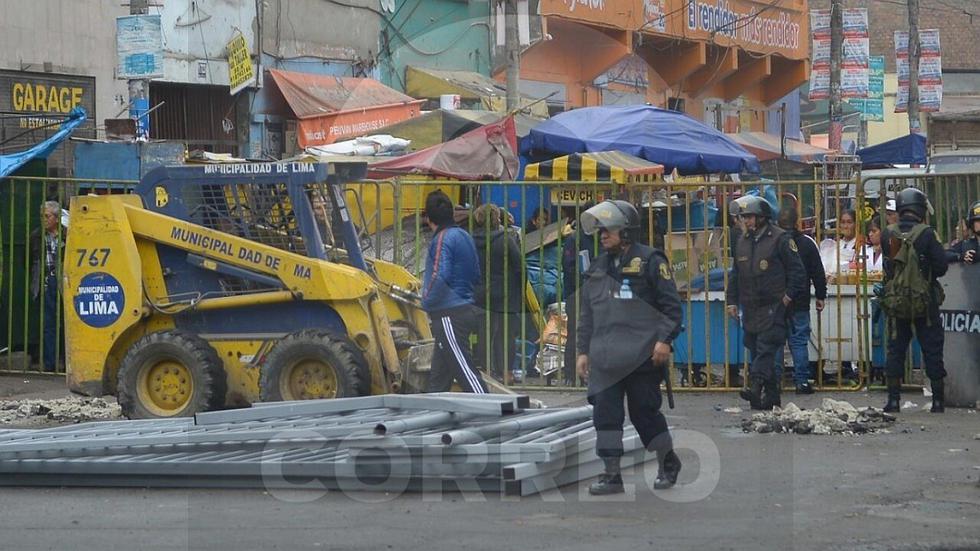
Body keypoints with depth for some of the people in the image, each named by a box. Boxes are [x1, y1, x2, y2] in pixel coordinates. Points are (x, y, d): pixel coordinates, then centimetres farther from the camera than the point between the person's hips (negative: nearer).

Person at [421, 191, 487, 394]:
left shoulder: (442, 239, -13)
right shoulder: (463, 236, 14)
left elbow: (440, 277, -23)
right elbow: (476, 276, 20)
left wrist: (427, 302, -9)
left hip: (449, 315, -10)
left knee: (465, 370, -11)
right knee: (438, 377, 14)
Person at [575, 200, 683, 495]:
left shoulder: (650, 261, -4)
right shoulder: (597, 268, 15)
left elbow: (671, 304, -5)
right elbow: (587, 313, 20)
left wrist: (664, 340, -14)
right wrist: (584, 350, 15)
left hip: (642, 356, -5)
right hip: (606, 357, 6)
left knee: (645, 411, 2)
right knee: (604, 410, -3)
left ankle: (668, 462, 24)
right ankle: (611, 475, 2)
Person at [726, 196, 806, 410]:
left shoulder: (780, 239, -5)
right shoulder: (742, 241, 16)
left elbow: (797, 270, -4)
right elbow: (735, 274, 23)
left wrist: (789, 296, -10)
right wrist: (732, 300, 17)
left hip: (774, 307, -7)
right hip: (750, 308, 7)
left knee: (766, 347, -15)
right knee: (755, 350, 6)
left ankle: (756, 385, -27)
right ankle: (771, 396, 10)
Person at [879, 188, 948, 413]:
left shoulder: (888, 234, -3)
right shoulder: (927, 234, -13)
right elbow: (941, 267, -10)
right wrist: (928, 272, 9)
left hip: (895, 301, 3)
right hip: (925, 303, -3)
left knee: (895, 350, 10)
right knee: (932, 350, 7)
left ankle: (893, 400, 8)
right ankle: (938, 399, 10)